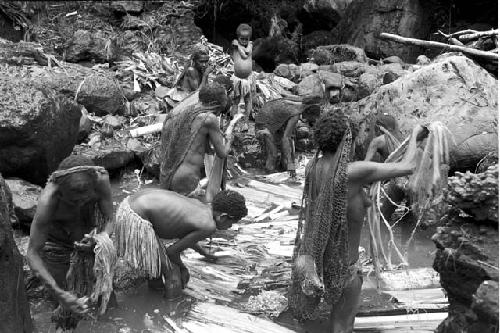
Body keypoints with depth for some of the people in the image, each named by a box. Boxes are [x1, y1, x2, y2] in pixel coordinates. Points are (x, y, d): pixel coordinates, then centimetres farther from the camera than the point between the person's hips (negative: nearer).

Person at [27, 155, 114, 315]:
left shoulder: (100, 179, -35)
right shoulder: (48, 200, -41)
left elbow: (109, 221, -23)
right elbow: (32, 253, -35)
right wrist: (57, 293, -46)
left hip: (90, 232, 3)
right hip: (56, 239, -2)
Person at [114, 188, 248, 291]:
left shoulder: (197, 204, 12)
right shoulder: (208, 226, -13)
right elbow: (171, 251, -9)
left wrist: (205, 254, 39)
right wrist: (182, 268, 11)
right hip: (135, 219, -9)